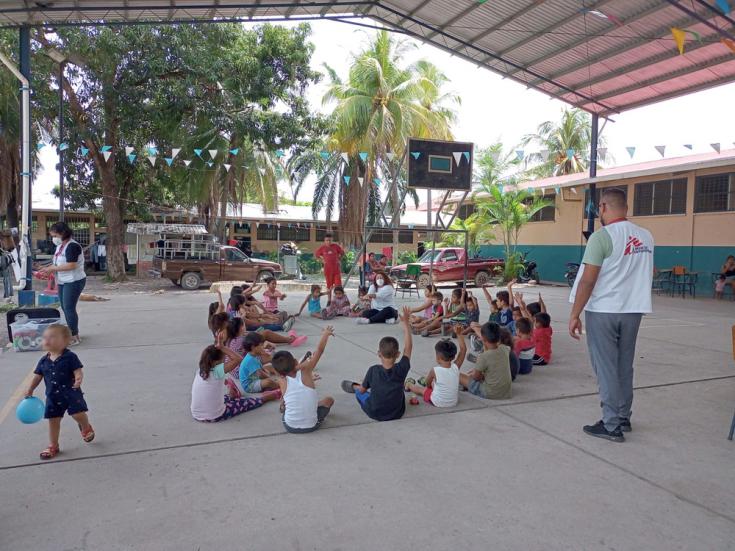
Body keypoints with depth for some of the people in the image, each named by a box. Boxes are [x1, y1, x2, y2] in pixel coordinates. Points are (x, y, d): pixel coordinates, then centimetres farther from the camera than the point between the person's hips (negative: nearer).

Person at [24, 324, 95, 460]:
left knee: (78, 414, -15)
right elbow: (38, 376, 12)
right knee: (53, 420, 10)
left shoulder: (70, 357, -11)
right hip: (53, 396, 5)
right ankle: (53, 446, 26)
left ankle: (86, 428, 20)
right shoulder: (44, 361, 4)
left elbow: (78, 371, -16)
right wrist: (30, 390, 4)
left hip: (71, 392, -5)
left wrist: (78, 379, -37)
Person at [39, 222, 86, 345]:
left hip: (74, 282, -10)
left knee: (69, 308, -7)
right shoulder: (60, 246, 12)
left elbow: (71, 265, -25)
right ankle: (73, 333, 23)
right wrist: (50, 267, 1)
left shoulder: (72, 246, -17)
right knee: (65, 308, 13)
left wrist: (52, 268, -19)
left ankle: (75, 336, 1)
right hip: (63, 282, 10)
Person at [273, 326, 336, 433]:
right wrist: (326, 333, 8)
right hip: (311, 426, -3)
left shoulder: (282, 382, -5)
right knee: (329, 399, 24)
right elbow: (319, 350, -5)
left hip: (290, 427, 3)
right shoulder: (305, 372, -11)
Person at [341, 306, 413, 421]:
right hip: (397, 413, 1)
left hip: (374, 413, -1)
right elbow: (408, 347, -10)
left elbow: (362, 390, -6)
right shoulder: (401, 369, -20)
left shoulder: (373, 370, -20)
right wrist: (406, 323, -6)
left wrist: (357, 387, 19)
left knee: (359, 391, 26)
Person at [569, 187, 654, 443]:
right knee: (624, 367, 16)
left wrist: (574, 315, -11)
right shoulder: (646, 237, 6)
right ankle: (624, 418, 27)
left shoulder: (601, 237, -15)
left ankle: (612, 425, 8)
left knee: (606, 368, 3)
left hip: (602, 311, -6)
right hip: (633, 310, 6)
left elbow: (587, 280, -17)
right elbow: (647, 274, 15)